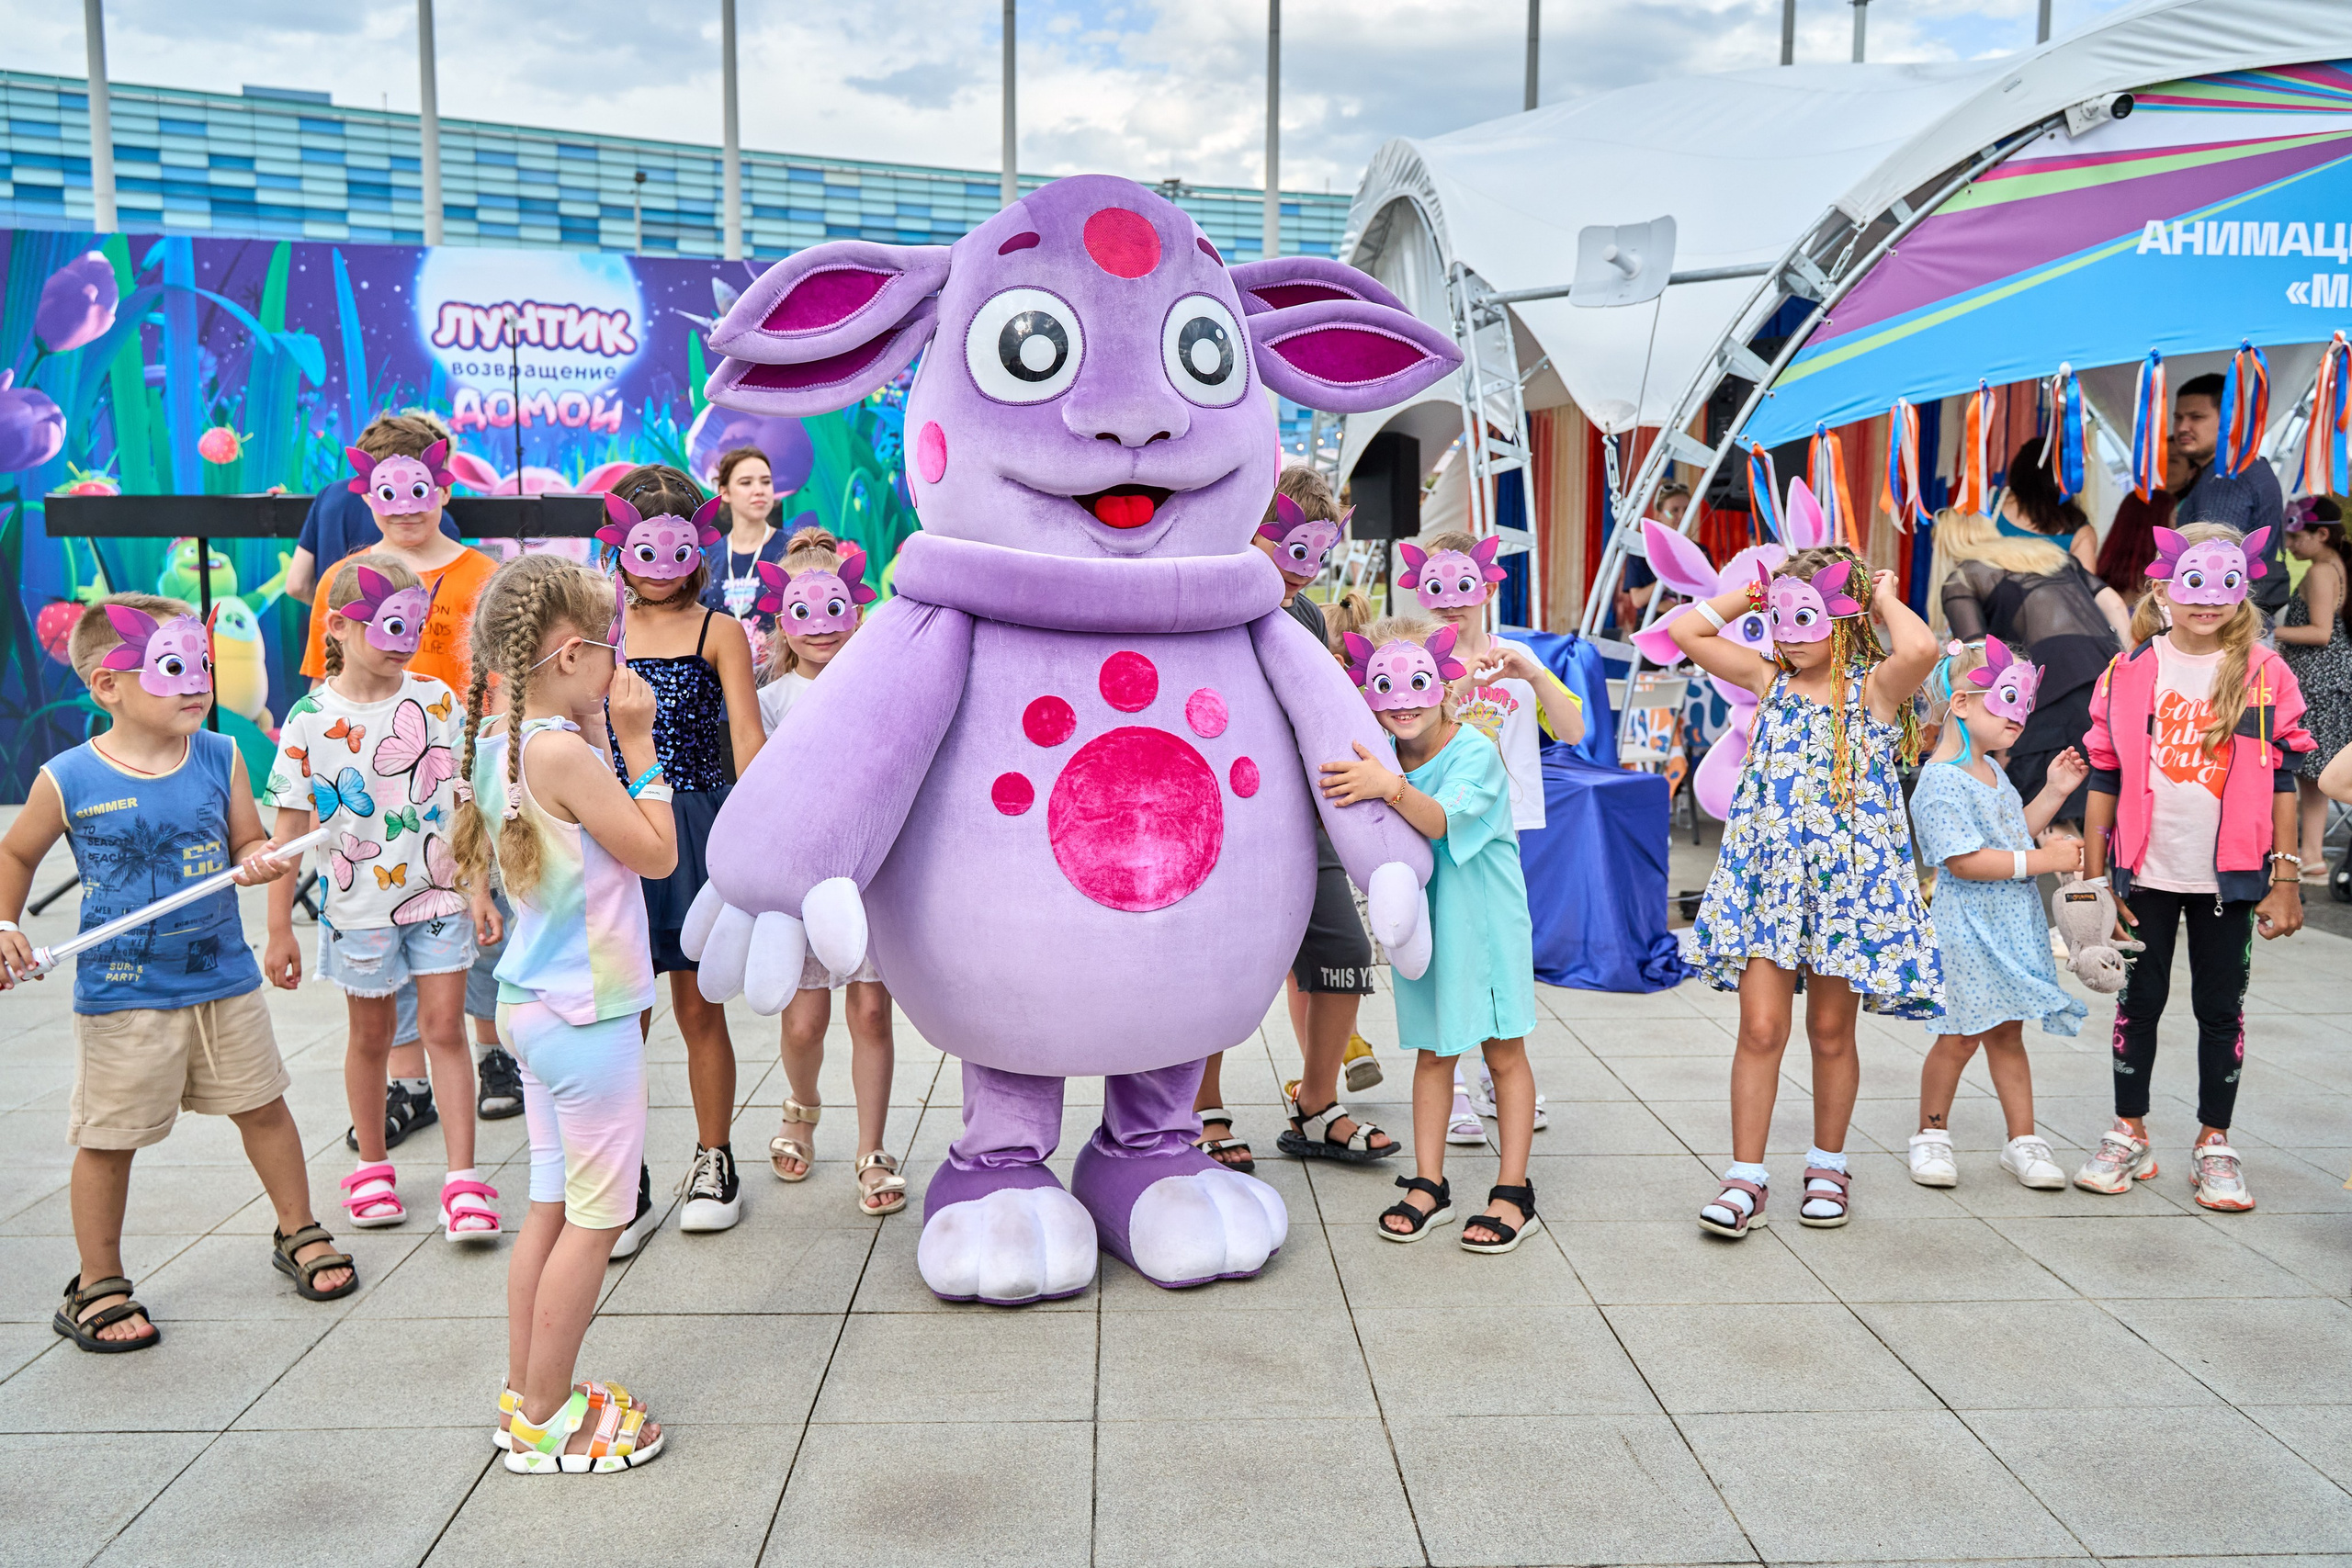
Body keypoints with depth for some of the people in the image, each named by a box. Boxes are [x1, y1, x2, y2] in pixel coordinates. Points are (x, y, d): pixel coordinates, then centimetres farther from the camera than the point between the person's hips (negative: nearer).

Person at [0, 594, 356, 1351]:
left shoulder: (219, 758, -3)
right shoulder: (68, 780, -10)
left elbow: (248, 842, 5)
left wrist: (261, 862, -16)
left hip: (224, 979, 3)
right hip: (120, 996, -3)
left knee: (263, 1107, 13)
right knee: (107, 1140, 7)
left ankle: (298, 1233, 33)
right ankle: (98, 1288, 25)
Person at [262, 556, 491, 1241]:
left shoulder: (435, 699, -4)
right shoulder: (310, 719, -7)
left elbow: (464, 800, 1)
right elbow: (291, 830, -4)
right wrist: (279, 928, -2)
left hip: (438, 895, 0)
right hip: (358, 905, 0)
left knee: (444, 1027, 1)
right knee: (370, 1035, 15)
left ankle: (462, 1178, 5)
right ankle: (372, 1166, 33)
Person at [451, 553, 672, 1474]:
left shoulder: (499, 741, 6)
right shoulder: (562, 752, -21)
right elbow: (657, 853, -15)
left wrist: (602, 737, 6)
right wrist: (638, 744, -10)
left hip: (534, 1006, 9)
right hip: (587, 1015, -9)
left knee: (552, 1206, 18)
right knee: (598, 1216, 4)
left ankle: (526, 1392, 29)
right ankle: (544, 1418, 15)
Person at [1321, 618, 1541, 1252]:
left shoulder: (1475, 752, -17)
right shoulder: (1376, 760, -1)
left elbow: (1439, 820, -33)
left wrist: (1391, 788, -49)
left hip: (1485, 920, -4)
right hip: (1424, 924, 5)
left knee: (1504, 1052, 4)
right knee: (1432, 1053, 12)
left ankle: (1513, 1193, 11)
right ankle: (1428, 1185, 20)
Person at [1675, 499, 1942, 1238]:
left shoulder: (1874, 687, -5)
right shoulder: (1770, 680, 7)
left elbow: (1921, 649, -28)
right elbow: (1686, 630, 6)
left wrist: (1883, 594, -11)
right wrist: (1755, 591, 6)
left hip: (1846, 878, -2)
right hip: (1766, 875, 3)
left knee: (1831, 1033, 10)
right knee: (1761, 1028, -2)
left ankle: (1828, 1165, 28)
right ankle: (1746, 1176, 6)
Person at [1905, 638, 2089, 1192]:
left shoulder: (1991, 771, 12)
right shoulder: (1940, 783, -19)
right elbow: (1965, 861, -24)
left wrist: (2053, 792, 12)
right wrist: (2042, 860, -22)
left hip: (2012, 926, 8)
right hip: (1967, 929, -8)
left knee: (2006, 1030, 13)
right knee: (1961, 1035, 0)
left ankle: (2022, 1140, 20)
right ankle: (1932, 1134, 18)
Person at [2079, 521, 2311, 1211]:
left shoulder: (2266, 675, -1)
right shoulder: (2127, 673, -1)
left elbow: (2283, 781, 1)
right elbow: (2105, 779, 2)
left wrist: (2285, 879, -2)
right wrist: (2094, 877, 0)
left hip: (2229, 877, 0)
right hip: (2146, 874, 0)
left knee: (2221, 1007, 9)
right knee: (2139, 1000, 9)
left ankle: (2215, 1146, 21)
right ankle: (2129, 1135, 22)